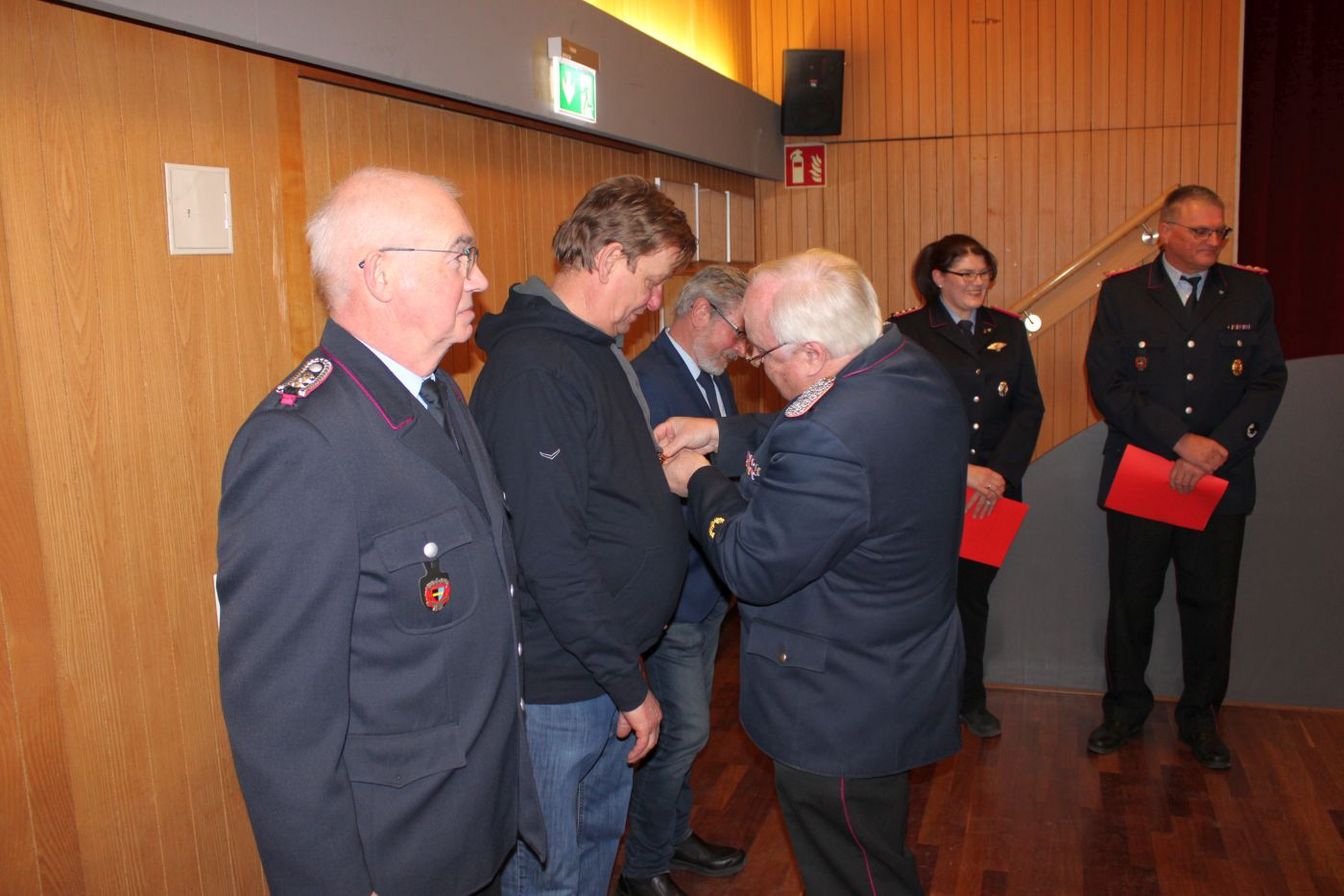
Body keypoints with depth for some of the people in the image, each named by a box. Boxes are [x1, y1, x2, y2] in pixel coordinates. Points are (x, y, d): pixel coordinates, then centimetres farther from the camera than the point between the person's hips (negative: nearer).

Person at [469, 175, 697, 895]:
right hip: (557, 686, -9)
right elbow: (550, 556, -25)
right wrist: (630, 684, -19)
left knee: (600, 838, 25)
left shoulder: (598, 348, 9)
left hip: (607, 669, 9)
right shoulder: (532, 369, -23)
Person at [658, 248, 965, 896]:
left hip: (841, 715, -9)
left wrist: (699, 481, -9)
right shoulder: (912, 367, -5)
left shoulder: (828, 445, -37)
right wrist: (721, 435, 9)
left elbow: (753, 567, -24)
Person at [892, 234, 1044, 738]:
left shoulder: (1008, 330, 9)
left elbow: (1029, 408, 4)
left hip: (993, 490, 4)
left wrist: (999, 471, -9)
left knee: (974, 594, 15)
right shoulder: (907, 332, -5)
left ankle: (971, 699, 31)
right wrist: (961, 471, -16)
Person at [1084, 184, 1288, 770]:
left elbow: (1269, 381, 0)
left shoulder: (1251, 292, 5)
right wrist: (1180, 441, -16)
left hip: (1222, 481, 1)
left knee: (1211, 605, 10)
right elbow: (1107, 385, -9)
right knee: (1131, 601, 11)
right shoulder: (1121, 293, -1)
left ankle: (1201, 717, 29)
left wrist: (1217, 448, -14)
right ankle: (1125, 708, 29)